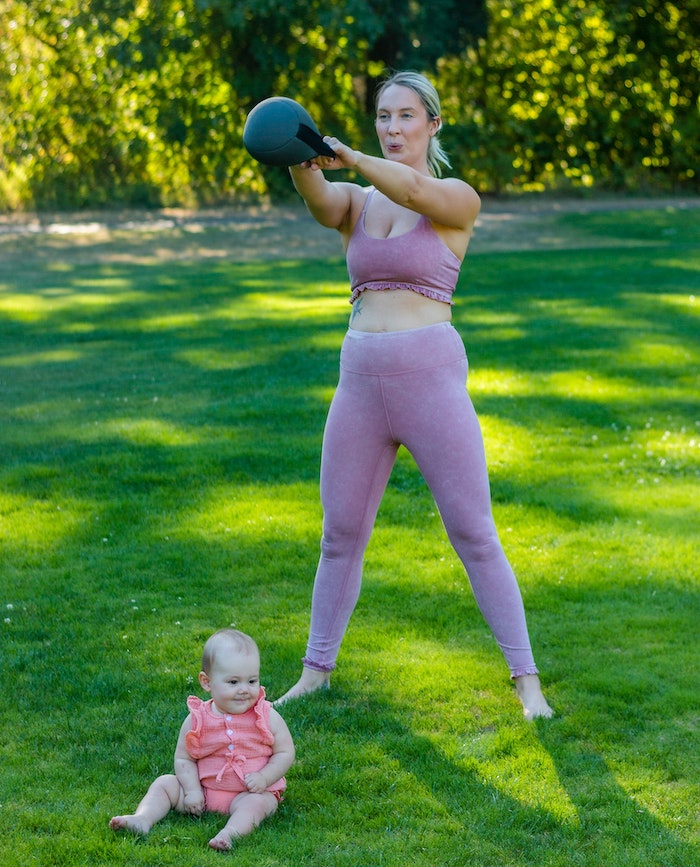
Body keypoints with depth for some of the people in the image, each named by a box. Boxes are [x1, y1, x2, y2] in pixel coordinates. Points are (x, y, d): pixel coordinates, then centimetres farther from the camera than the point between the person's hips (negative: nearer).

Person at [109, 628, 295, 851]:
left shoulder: (268, 717, -6)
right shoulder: (197, 720, -3)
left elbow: (285, 753, -2)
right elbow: (183, 758, 2)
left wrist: (264, 778, -18)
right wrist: (192, 790, -12)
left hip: (251, 793, -3)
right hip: (203, 791, 3)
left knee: (257, 802, -34)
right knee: (164, 784, -6)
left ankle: (231, 832, -57)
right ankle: (142, 819, -24)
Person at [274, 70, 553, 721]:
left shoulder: (458, 199, 1)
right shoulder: (354, 202, 10)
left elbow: (414, 190, -22)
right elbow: (318, 200, -13)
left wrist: (348, 156, -35)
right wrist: (300, 162, -36)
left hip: (432, 377, -4)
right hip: (360, 380, 4)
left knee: (474, 536, -1)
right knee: (340, 535, 12)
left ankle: (526, 679, 9)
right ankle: (316, 670, 28)